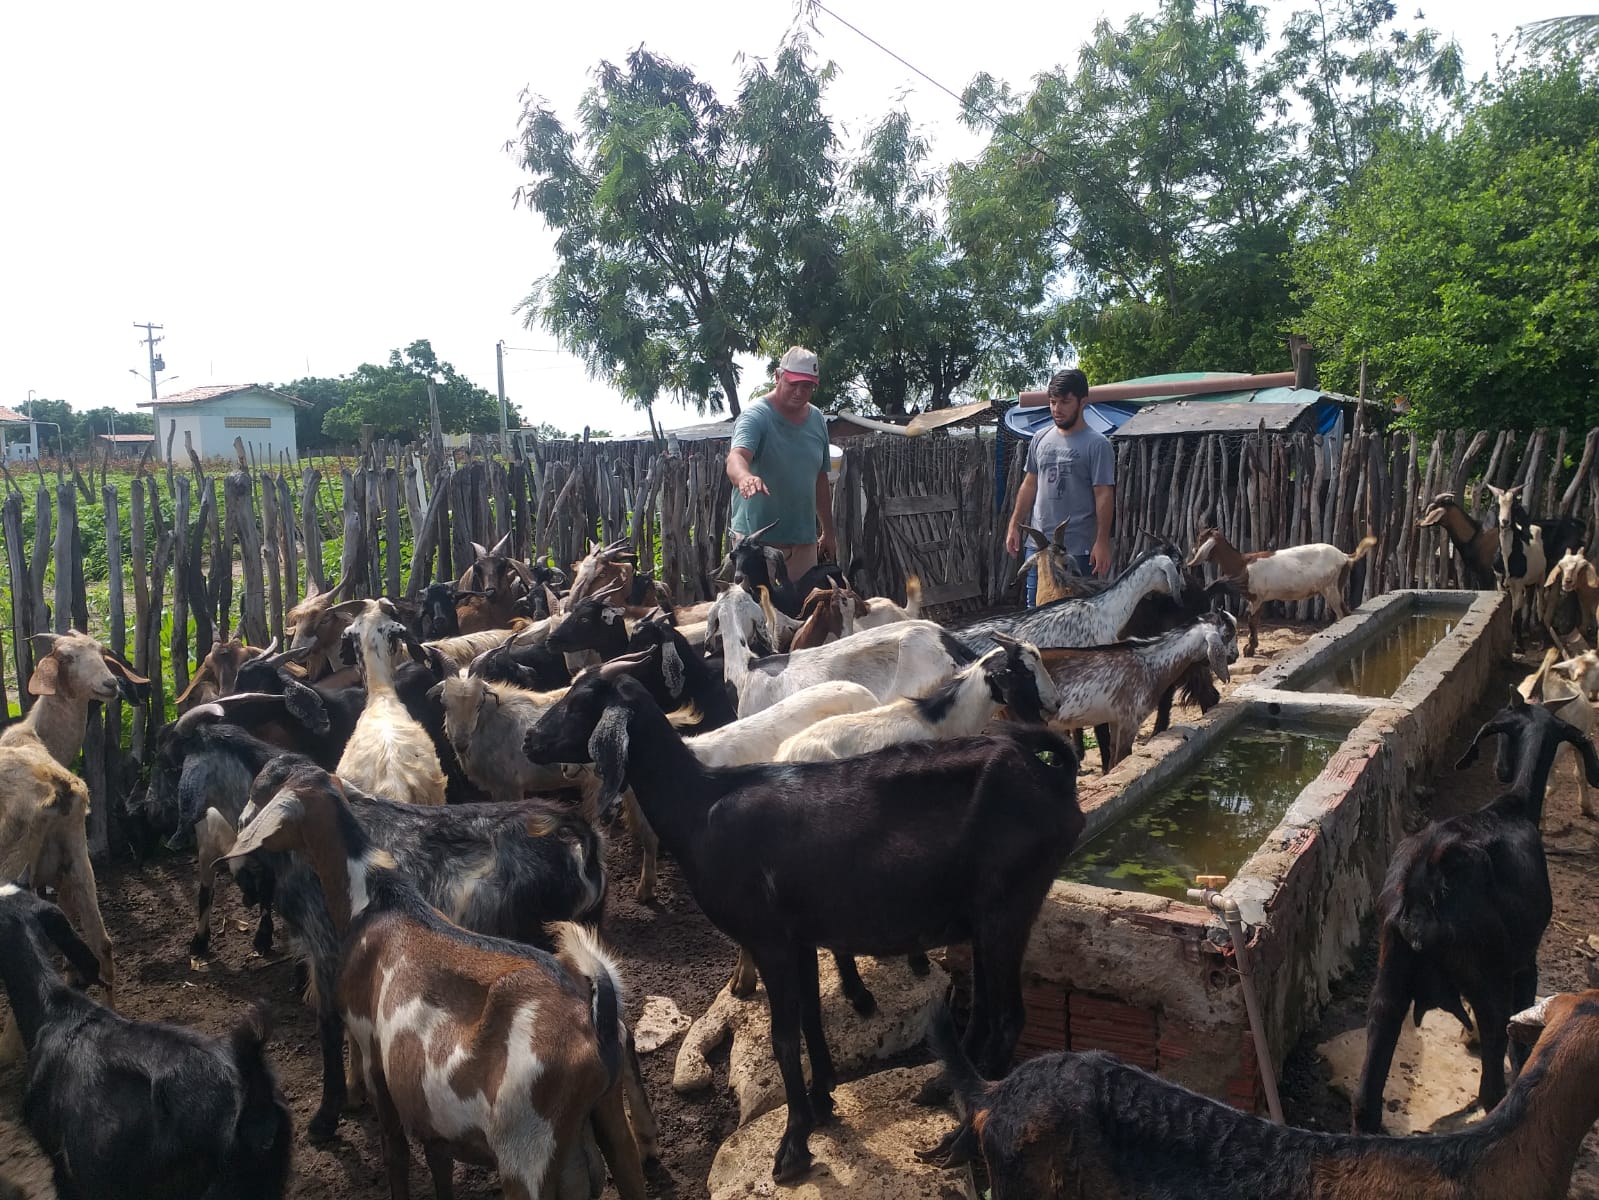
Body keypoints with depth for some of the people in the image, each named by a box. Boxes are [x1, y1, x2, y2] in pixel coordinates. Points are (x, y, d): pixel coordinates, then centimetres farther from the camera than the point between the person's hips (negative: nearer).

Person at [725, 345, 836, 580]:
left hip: (804, 540, 6)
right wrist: (744, 476, -52)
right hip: (759, 538, -6)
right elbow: (736, 458, -29)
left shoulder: (817, 420, 11)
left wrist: (828, 532, 20)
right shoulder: (756, 415, -10)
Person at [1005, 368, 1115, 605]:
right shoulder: (1040, 440, 9)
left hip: (1078, 549, -5)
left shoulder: (1097, 445, -7)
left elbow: (1104, 496, -10)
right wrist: (1015, 525, 12)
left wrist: (1102, 542, -16)